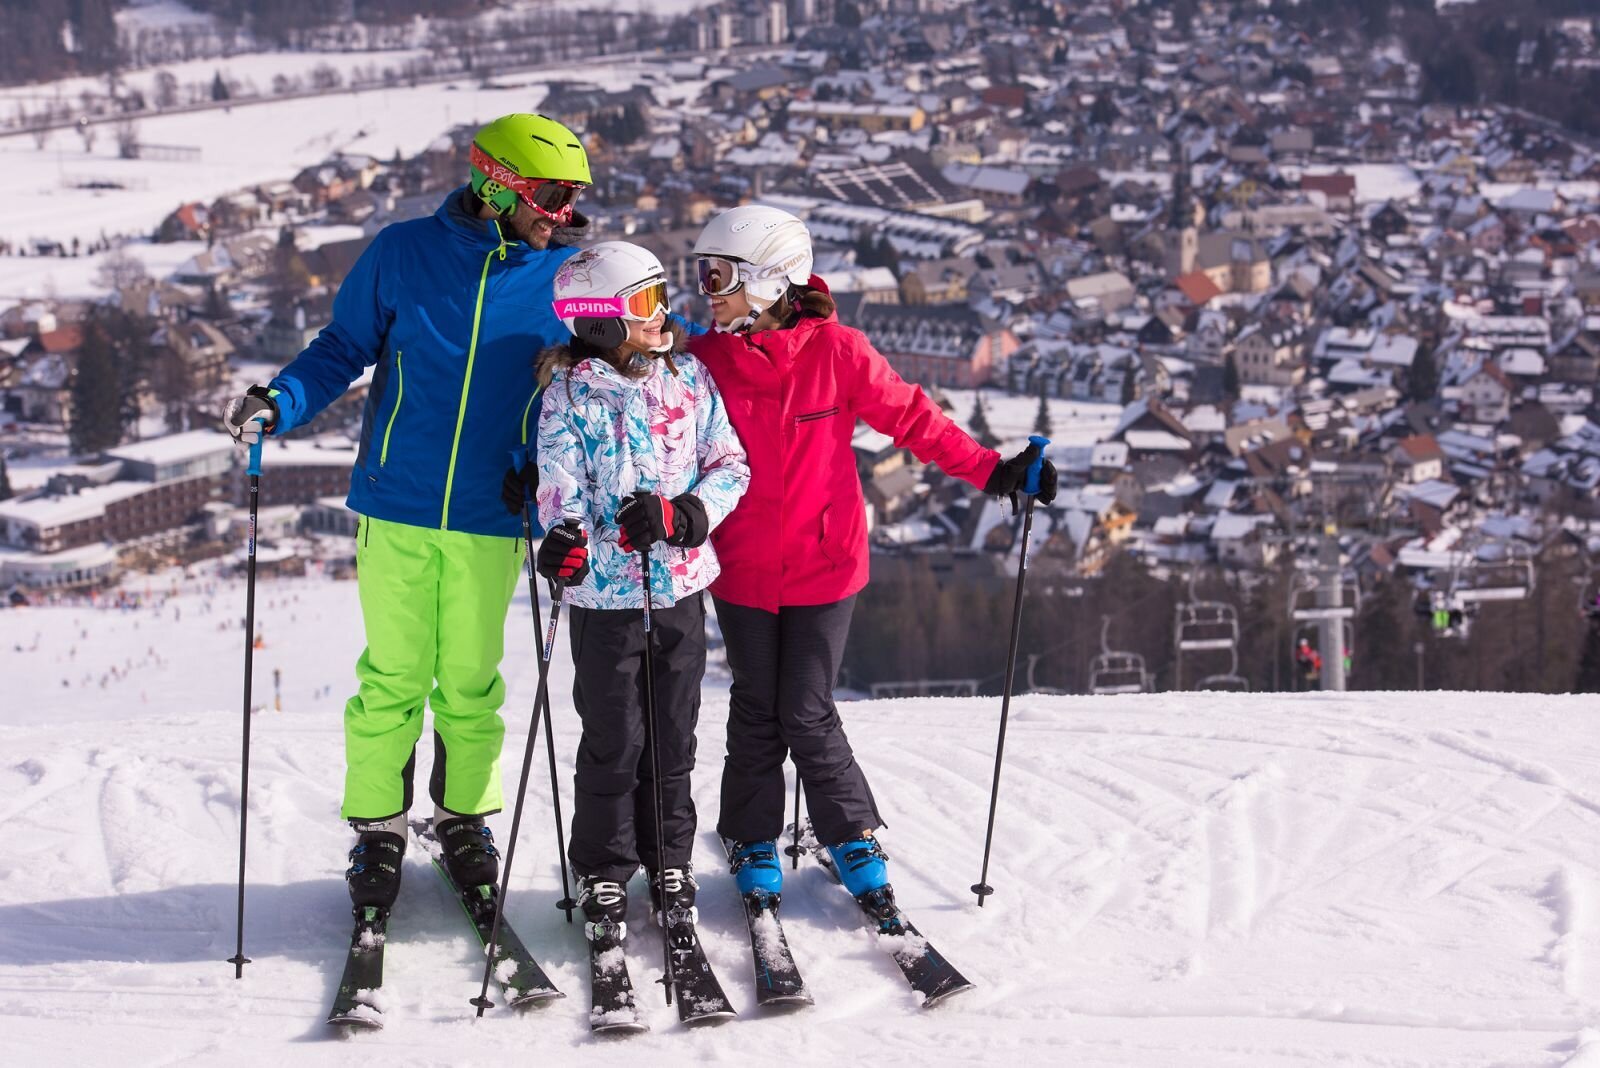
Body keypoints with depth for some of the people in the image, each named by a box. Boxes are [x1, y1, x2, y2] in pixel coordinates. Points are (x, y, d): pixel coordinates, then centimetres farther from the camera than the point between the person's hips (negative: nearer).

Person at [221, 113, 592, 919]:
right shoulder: (404, 253, -3)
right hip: (397, 507, -1)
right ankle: (377, 829, 17)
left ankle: (466, 817, 27)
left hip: (491, 518, 1)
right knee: (392, 678, 3)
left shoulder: (563, 275, 2)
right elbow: (345, 346, 5)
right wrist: (280, 402, -10)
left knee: (470, 681, 8)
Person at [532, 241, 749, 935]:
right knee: (613, 745, 3)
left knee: (673, 740, 13)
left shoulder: (689, 376, 3)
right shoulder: (569, 395, -7)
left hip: (682, 587, 4)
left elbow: (730, 465, 3)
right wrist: (568, 543, -31)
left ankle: (670, 863, 27)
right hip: (608, 596, -3)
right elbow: (562, 492, -11)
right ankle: (603, 874, 17)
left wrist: (683, 515, -14)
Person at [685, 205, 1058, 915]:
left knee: (807, 716, -2)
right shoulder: (705, 362, -5)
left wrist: (993, 471, -8)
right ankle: (753, 846, 28)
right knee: (757, 714, 10)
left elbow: (911, 418, -4)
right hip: (741, 570, 2)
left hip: (825, 564, -2)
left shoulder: (837, 352, -11)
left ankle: (854, 839, 17)